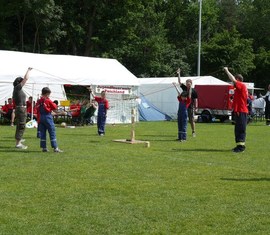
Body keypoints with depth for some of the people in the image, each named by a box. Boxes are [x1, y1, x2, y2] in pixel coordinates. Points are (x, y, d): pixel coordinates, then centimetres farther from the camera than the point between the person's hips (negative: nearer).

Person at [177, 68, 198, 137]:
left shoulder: (193, 91, -4)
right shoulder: (184, 88, 7)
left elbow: (195, 100, -4)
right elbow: (179, 82, 3)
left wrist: (196, 107, -10)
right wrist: (178, 74, -6)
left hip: (190, 107, -4)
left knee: (192, 120, 1)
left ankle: (193, 132, 11)